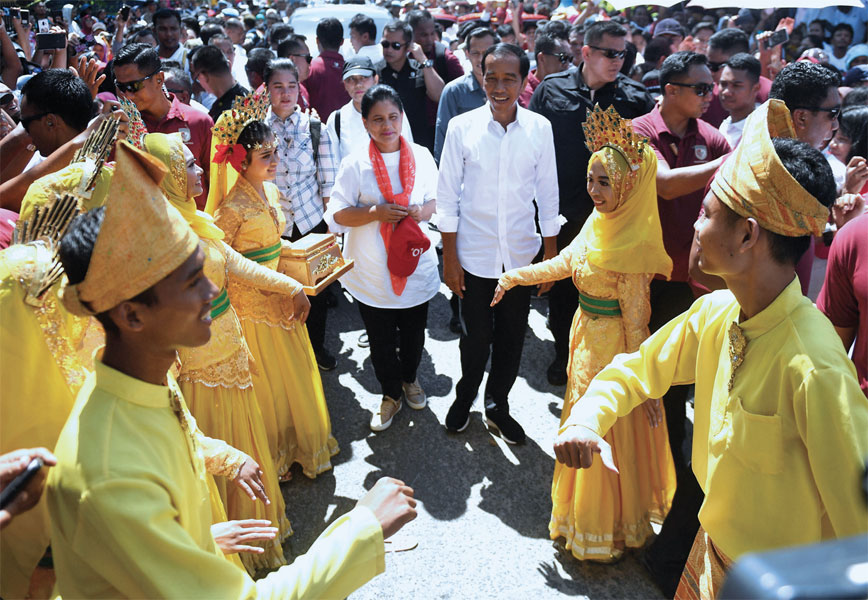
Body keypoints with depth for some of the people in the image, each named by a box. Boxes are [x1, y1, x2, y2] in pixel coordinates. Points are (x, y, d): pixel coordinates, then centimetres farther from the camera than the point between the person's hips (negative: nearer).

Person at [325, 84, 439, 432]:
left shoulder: (421, 156, 0)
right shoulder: (355, 164, -8)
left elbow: (439, 201, 7)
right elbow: (336, 216, -10)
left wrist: (422, 210, -15)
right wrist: (377, 212, -24)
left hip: (416, 266, 2)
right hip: (372, 272, -2)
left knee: (414, 333, 18)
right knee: (381, 340, 10)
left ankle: (410, 378, 47)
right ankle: (391, 394, 34)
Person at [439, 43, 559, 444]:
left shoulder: (540, 129, -3)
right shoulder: (461, 127, -7)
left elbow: (548, 194, 4)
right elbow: (448, 195, -3)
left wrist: (551, 255, 5)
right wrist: (449, 256, -3)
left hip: (521, 255, 2)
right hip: (475, 255, -2)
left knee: (512, 337, 14)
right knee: (475, 338, 10)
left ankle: (497, 406, 38)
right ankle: (464, 398, 39)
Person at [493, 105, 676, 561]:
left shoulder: (633, 245, -25)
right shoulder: (599, 221, -1)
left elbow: (636, 319, -22)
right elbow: (565, 262, 12)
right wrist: (514, 276, 12)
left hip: (613, 348, -9)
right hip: (587, 337, 9)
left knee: (606, 440, 8)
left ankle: (606, 534, 32)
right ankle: (581, 514, 47)